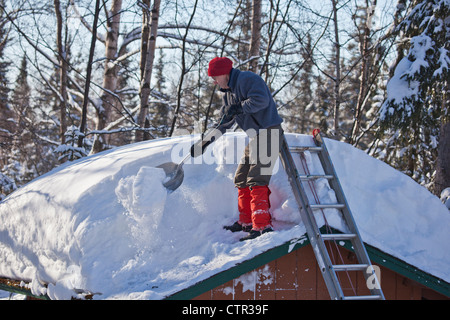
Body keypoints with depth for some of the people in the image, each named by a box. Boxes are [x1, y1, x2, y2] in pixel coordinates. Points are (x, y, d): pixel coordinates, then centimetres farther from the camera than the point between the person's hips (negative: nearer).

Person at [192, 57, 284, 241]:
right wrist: (208, 140, 18)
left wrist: (239, 108, -23)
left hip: (268, 133, -10)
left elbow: (261, 100, -27)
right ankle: (246, 222, 23)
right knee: (242, 178, 13)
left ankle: (263, 225, -17)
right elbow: (226, 120, 23)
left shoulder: (247, 79, -12)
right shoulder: (229, 91, 18)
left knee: (256, 181, -15)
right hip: (255, 136, 10)